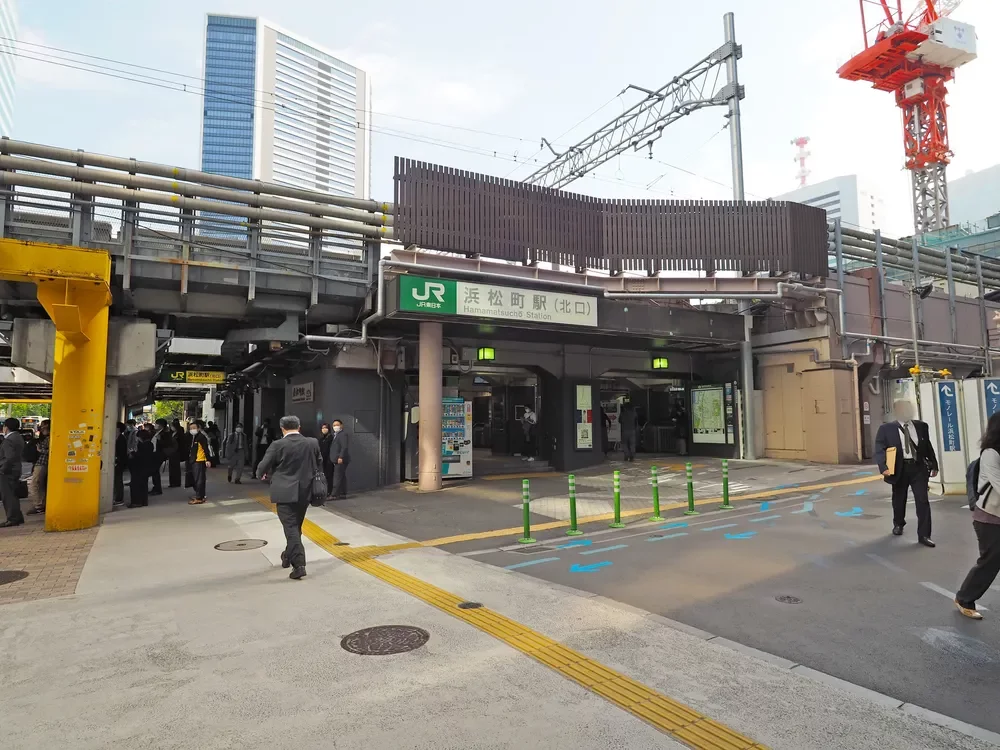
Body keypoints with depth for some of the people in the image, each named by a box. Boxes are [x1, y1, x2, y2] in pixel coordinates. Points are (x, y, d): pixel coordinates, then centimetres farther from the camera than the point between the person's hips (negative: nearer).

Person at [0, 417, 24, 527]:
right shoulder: (18, 437, 12)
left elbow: (9, 457, -24)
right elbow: (21, 454, 18)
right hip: (15, 470, 10)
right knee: (12, 495, 17)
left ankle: (12, 519, -2)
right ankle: (18, 517, 22)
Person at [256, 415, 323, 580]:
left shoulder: (278, 445, -12)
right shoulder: (313, 443, -1)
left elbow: (262, 468, -7)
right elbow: (319, 464, 12)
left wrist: (263, 475, 16)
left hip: (285, 493, -5)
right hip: (305, 492, 5)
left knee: (290, 528, -2)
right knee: (296, 526, 20)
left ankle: (299, 564, -10)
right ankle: (289, 556, 37)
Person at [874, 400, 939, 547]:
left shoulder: (921, 426, 4)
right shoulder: (886, 429, -7)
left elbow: (928, 447, 13)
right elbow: (879, 450, -10)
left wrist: (934, 465, 13)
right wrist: (884, 467, -23)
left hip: (918, 467, 2)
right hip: (899, 468, -1)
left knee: (922, 501, -3)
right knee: (899, 500, 15)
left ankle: (924, 535, 4)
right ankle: (898, 524, 40)